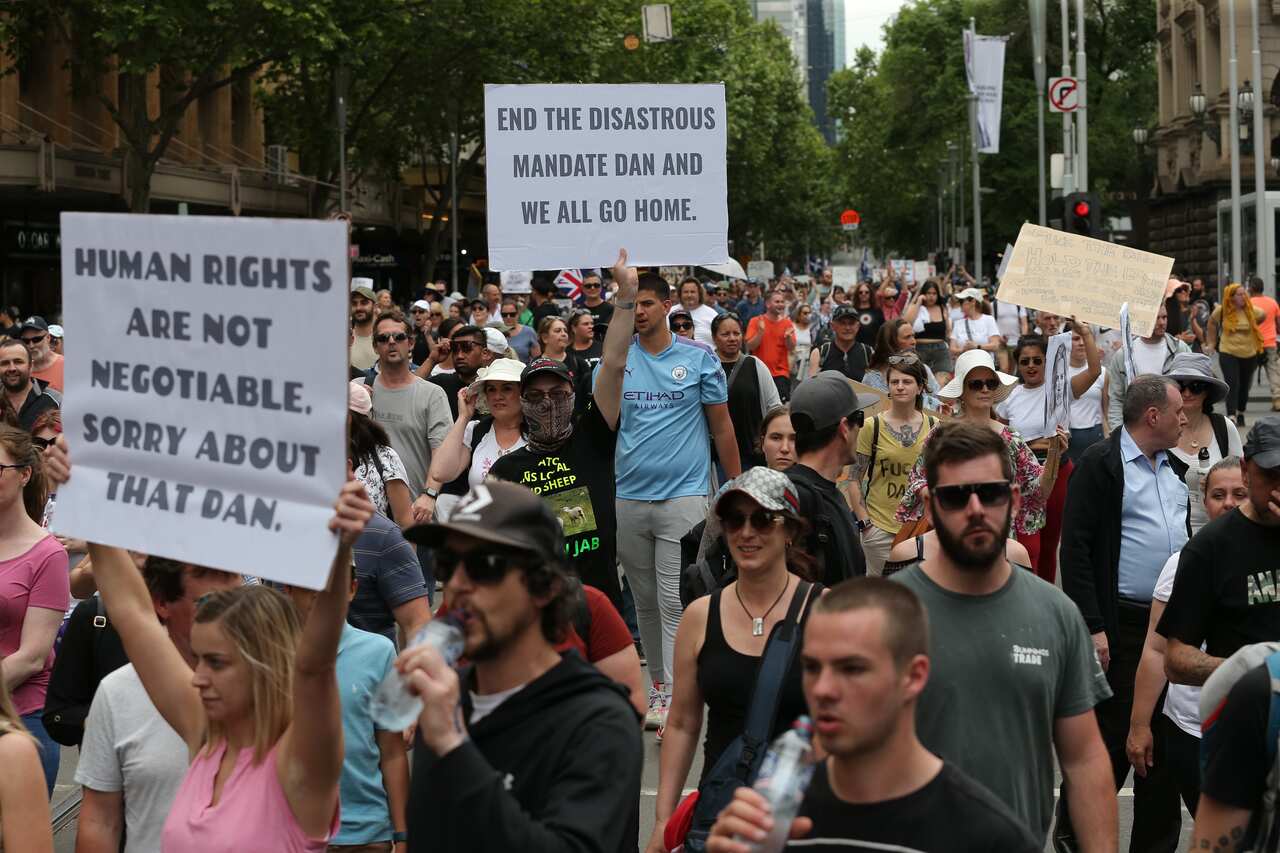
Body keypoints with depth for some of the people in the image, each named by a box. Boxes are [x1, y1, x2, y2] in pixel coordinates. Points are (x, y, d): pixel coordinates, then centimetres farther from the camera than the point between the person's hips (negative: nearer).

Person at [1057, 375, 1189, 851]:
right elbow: (1076, 549, -13)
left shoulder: (1174, 468, 14)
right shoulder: (1100, 464, -9)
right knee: (1112, 739, -1)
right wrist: (1092, 628, -18)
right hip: (1121, 626, -7)